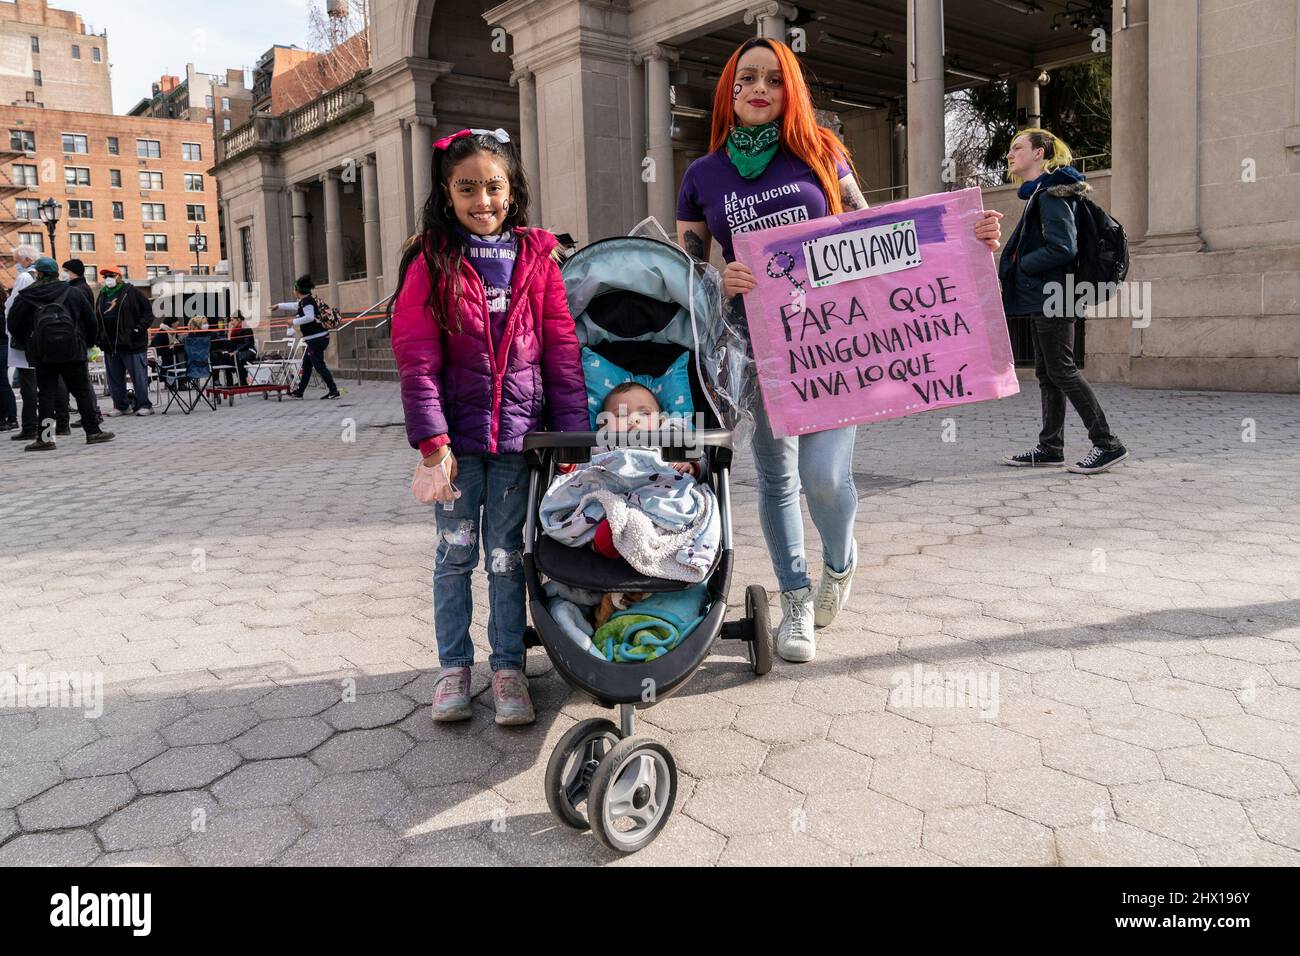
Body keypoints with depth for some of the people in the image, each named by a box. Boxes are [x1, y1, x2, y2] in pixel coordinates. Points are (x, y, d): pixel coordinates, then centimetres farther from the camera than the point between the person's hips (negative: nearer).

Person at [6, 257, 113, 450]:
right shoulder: (73, 293, 4)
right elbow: (91, 320, 7)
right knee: (82, 391, 7)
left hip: (42, 354, 0)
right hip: (72, 352, 0)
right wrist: (86, 342, 19)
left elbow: (13, 325, 2)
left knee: (47, 393, 3)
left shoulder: (26, 296, 2)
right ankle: (93, 431, 7)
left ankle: (45, 438, -1)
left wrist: (28, 343, 15)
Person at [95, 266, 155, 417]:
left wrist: (139, 328, -13)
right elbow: (96, 318, 21)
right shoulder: (102, 296, 16)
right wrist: (99, 338, 8)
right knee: (114, 377, 9)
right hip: (110, 345, 6)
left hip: (132, 343, -6)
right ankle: (121, 406, 17)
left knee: (139, 376, -4)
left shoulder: (131, 292, 0)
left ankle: (144, 405, 2)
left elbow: (148, 311, -2)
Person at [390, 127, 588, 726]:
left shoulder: (536, 257, 4)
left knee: (506, 554, 9)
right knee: (456, 551, 9)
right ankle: (454, 666, 23)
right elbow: (417, 359, -6)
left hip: (517, 431, 1)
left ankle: (508, 667, 21)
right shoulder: (430, 261, -1)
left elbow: (562, 350, 3)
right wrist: (433, 441, -13)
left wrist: (575, 431, -2)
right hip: (458, 433, -1)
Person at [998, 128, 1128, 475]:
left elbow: (1062, 248, -21)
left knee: (1061, 370, -9)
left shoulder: (1051, 195, -12)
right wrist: (1015, 265, 6)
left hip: (1051, 296, -10)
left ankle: (1108, 444, -4)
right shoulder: (1038, 194, 18)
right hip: (1039, 297, 10)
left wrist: (1019, 266, -12)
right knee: (1046, 373, 11)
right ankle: (1050, 447, 17)